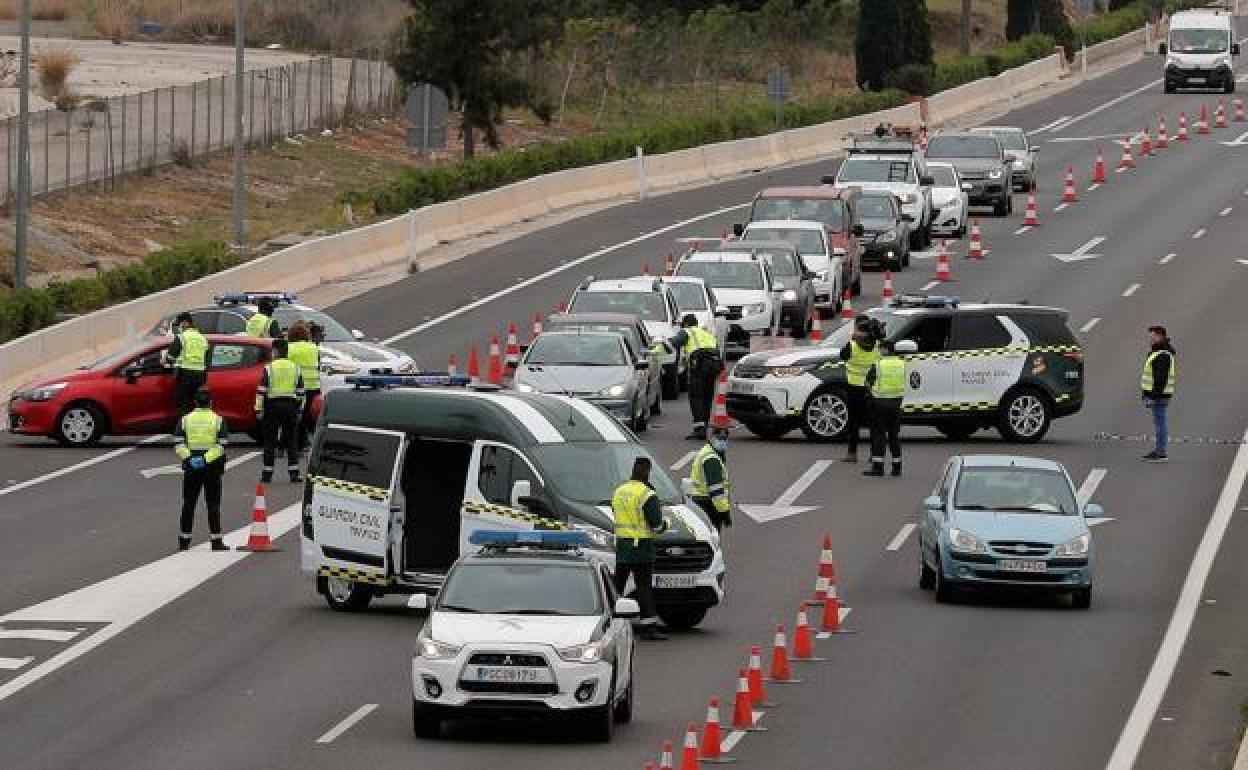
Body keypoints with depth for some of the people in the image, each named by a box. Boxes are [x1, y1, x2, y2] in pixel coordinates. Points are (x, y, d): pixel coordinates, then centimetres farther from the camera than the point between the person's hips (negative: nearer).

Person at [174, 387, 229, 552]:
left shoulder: (185, 420, 3)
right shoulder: (218, 420, -2)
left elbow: (178, 444, -6)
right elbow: (222, 445, -12)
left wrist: (188, 458, -13)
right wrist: (206, 459, -16)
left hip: (191, 469, 2)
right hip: (212, 469, -2)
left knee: (188, 505, 9)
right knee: (213, 505, 2)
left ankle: (184, 541, 9)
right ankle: (216, 542, -1)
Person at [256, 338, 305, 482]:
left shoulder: (269, 368, -5)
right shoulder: (295, 368, 6)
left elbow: (261, 391, -7)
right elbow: (300, 392, 10)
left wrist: (258, 409, -3)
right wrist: (299, 409, 18)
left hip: (273, 405, -3)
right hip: (291, 406, 3)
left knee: (270, 441, 3)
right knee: (292, 441, 6)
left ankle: (267, 473, 3)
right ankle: (294, 473, 2)